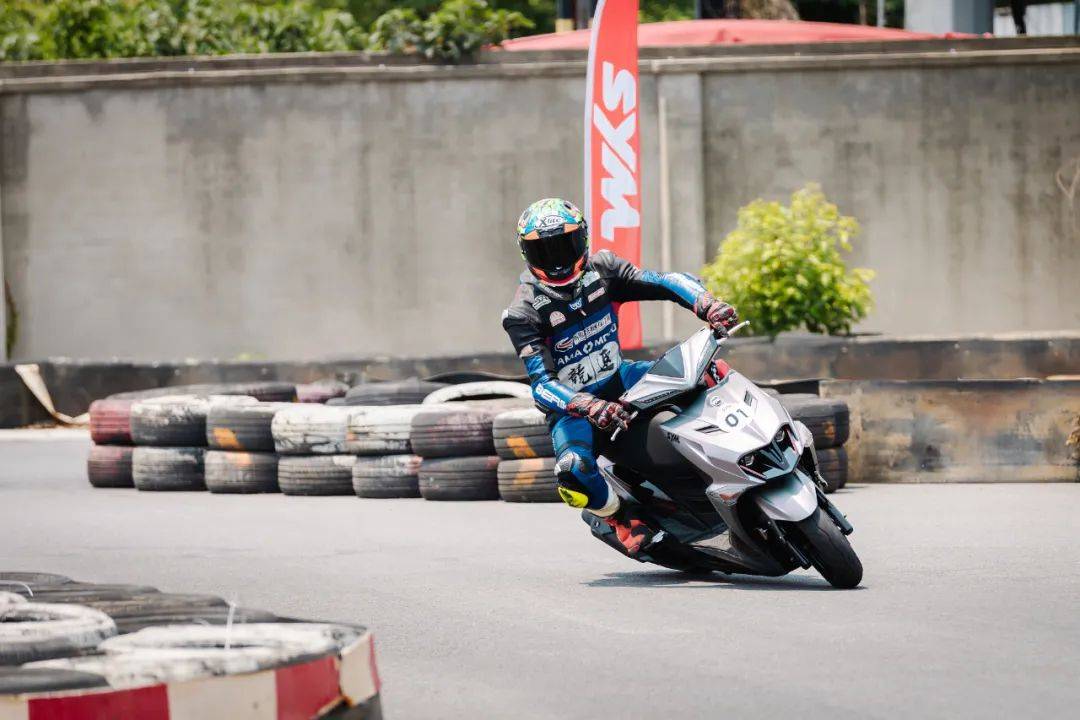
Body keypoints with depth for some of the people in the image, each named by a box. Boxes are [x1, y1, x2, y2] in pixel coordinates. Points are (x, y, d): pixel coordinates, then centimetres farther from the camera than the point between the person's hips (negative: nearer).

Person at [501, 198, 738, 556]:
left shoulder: (601, 270, -5)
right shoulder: (524, 313, -18)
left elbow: (665, 282, -12)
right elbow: (542, 383, -27)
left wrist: (709, 306, -32)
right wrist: (591, 408, -45)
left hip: (618, 378, 5)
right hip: (571, 403, -5)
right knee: (573, 468, -36)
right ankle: (622, 518, -7)